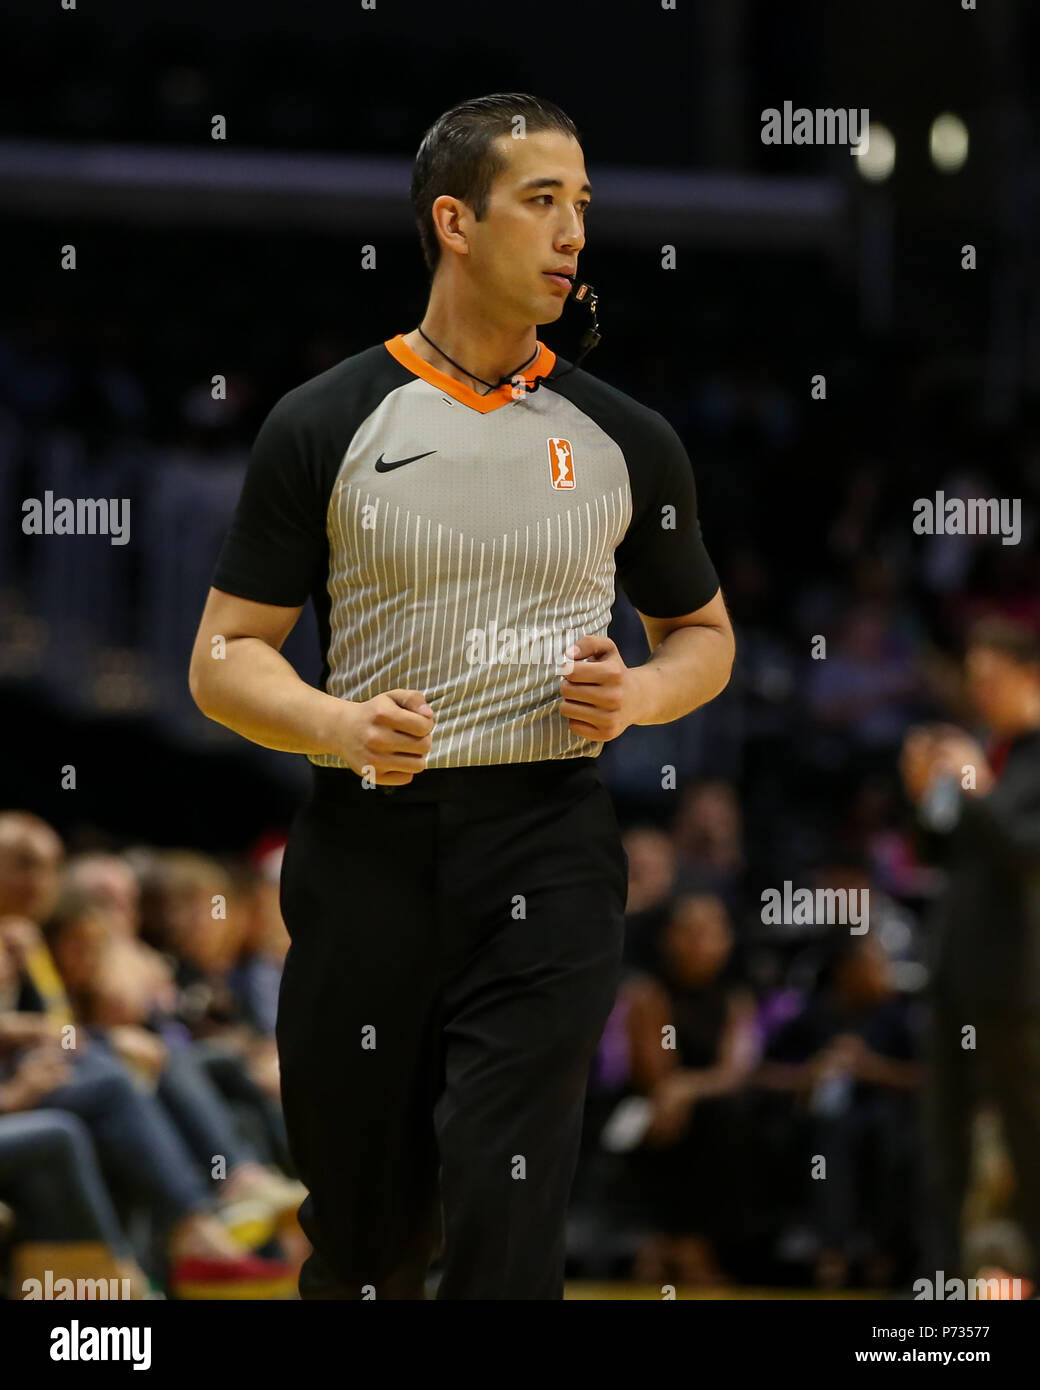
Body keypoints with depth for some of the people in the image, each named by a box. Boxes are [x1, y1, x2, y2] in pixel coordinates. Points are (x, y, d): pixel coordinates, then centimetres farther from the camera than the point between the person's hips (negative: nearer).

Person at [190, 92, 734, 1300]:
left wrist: (641, 694, -3)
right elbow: (224, 659, 2)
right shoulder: (325, 426, 2)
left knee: (504, 1231, -15)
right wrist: (337, 725, -18)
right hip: (366, 849, 0)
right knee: (362, 1243, 7)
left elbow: (704, 633, 20)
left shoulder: (625, 441, 8)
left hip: (547, 851, 0)